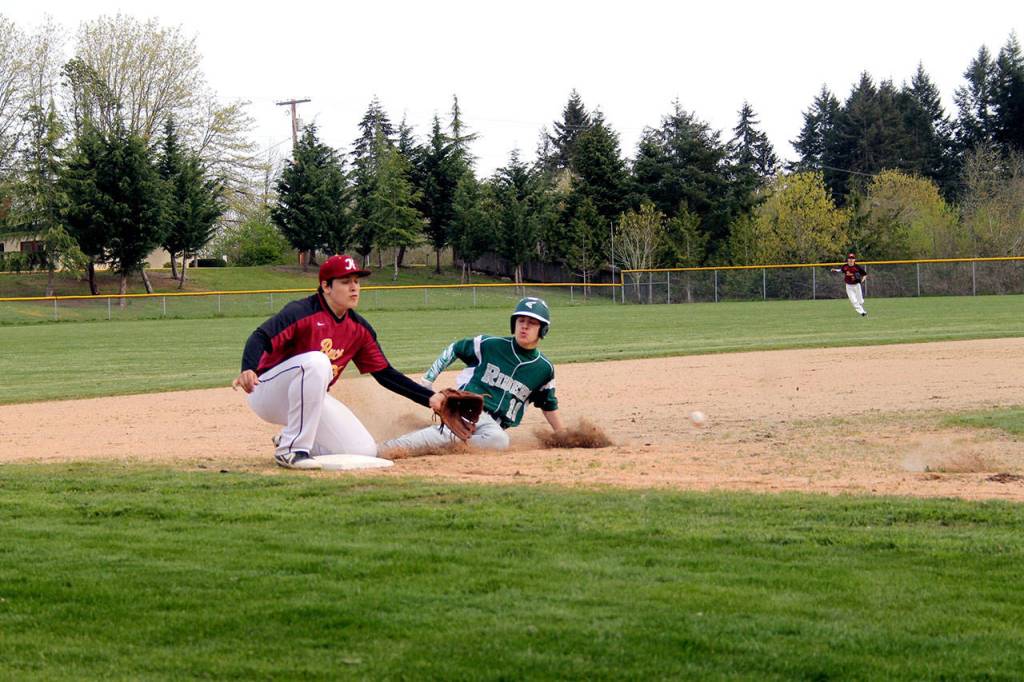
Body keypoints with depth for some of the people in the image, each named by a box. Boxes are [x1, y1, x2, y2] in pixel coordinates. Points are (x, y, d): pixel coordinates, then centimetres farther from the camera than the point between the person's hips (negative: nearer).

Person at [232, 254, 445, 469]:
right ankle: (292, 449, -27)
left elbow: (385, 374, 7)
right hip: (268, 393, -7)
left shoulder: (359, 328, 2)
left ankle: (289, 440, 13)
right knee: (316, 361, -36)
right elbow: (260, 338, -31)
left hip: (312, 400, 7)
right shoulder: (302, 312, -19)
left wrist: (429, 398, -2)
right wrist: (248, 370, -53)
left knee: (363, 451, -9)